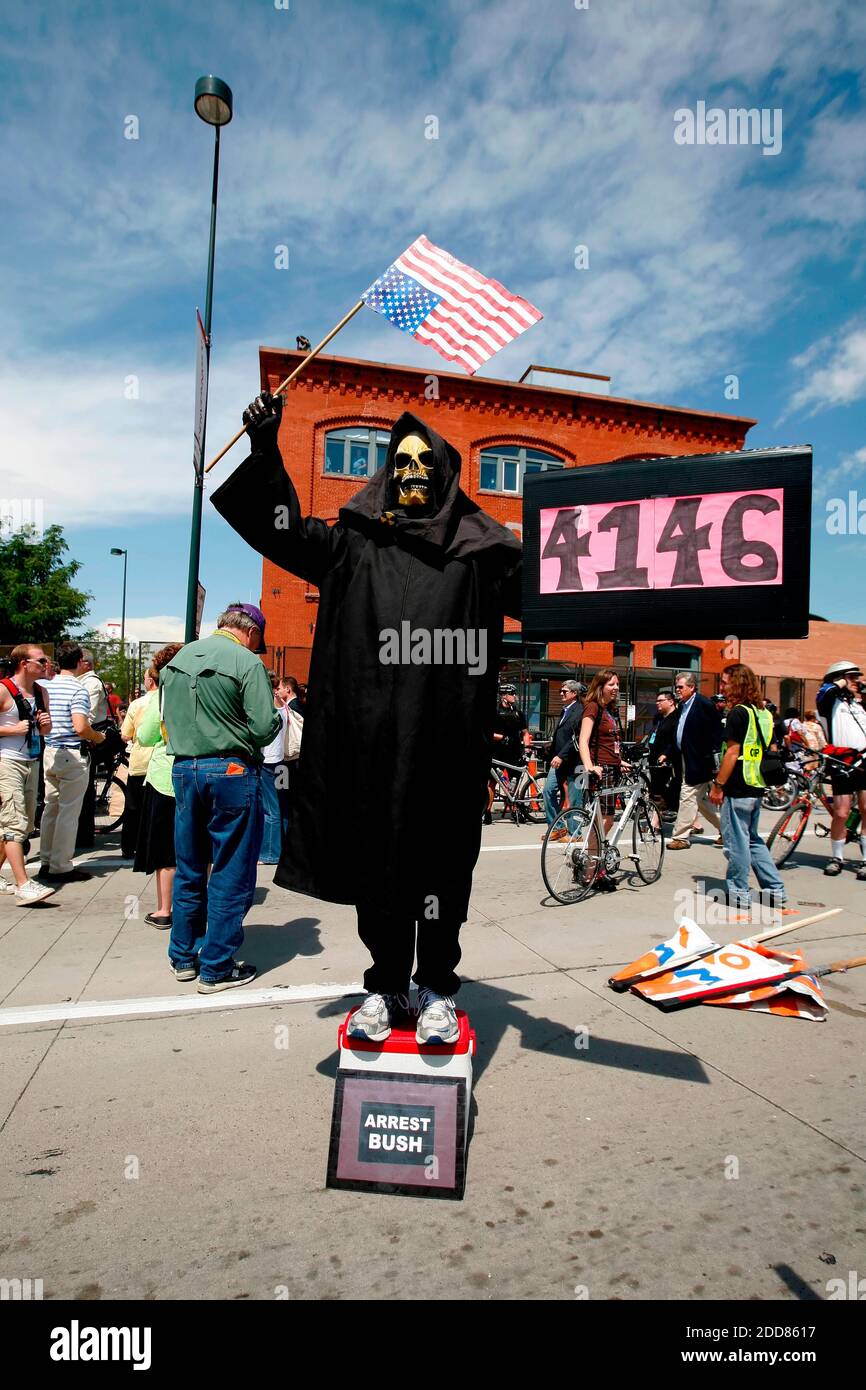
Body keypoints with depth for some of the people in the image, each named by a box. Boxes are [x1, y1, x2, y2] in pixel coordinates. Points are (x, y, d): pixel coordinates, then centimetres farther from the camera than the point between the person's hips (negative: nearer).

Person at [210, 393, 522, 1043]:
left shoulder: (479, 551, 10)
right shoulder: (355, 545, 12)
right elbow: (286, 532, 9)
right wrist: (265, 453, -1)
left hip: (448, 740, -1)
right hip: (372, 737, 1)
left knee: (442, 860, 5)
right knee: (377, 860, 8)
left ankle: (437, 988, 22)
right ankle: (385, 985, 24)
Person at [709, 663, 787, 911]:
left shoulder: (738, 713, -14)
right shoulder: (763, 713, 12)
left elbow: (732, 753, -18)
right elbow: (771, 749, 18)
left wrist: (717, 785, -14)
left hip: (738, 788, -9)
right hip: (757, 786, 9)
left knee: (736, 840, 1)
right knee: (752, 839, 17)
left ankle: (738, 893, 9)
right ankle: (775, 890, 18)